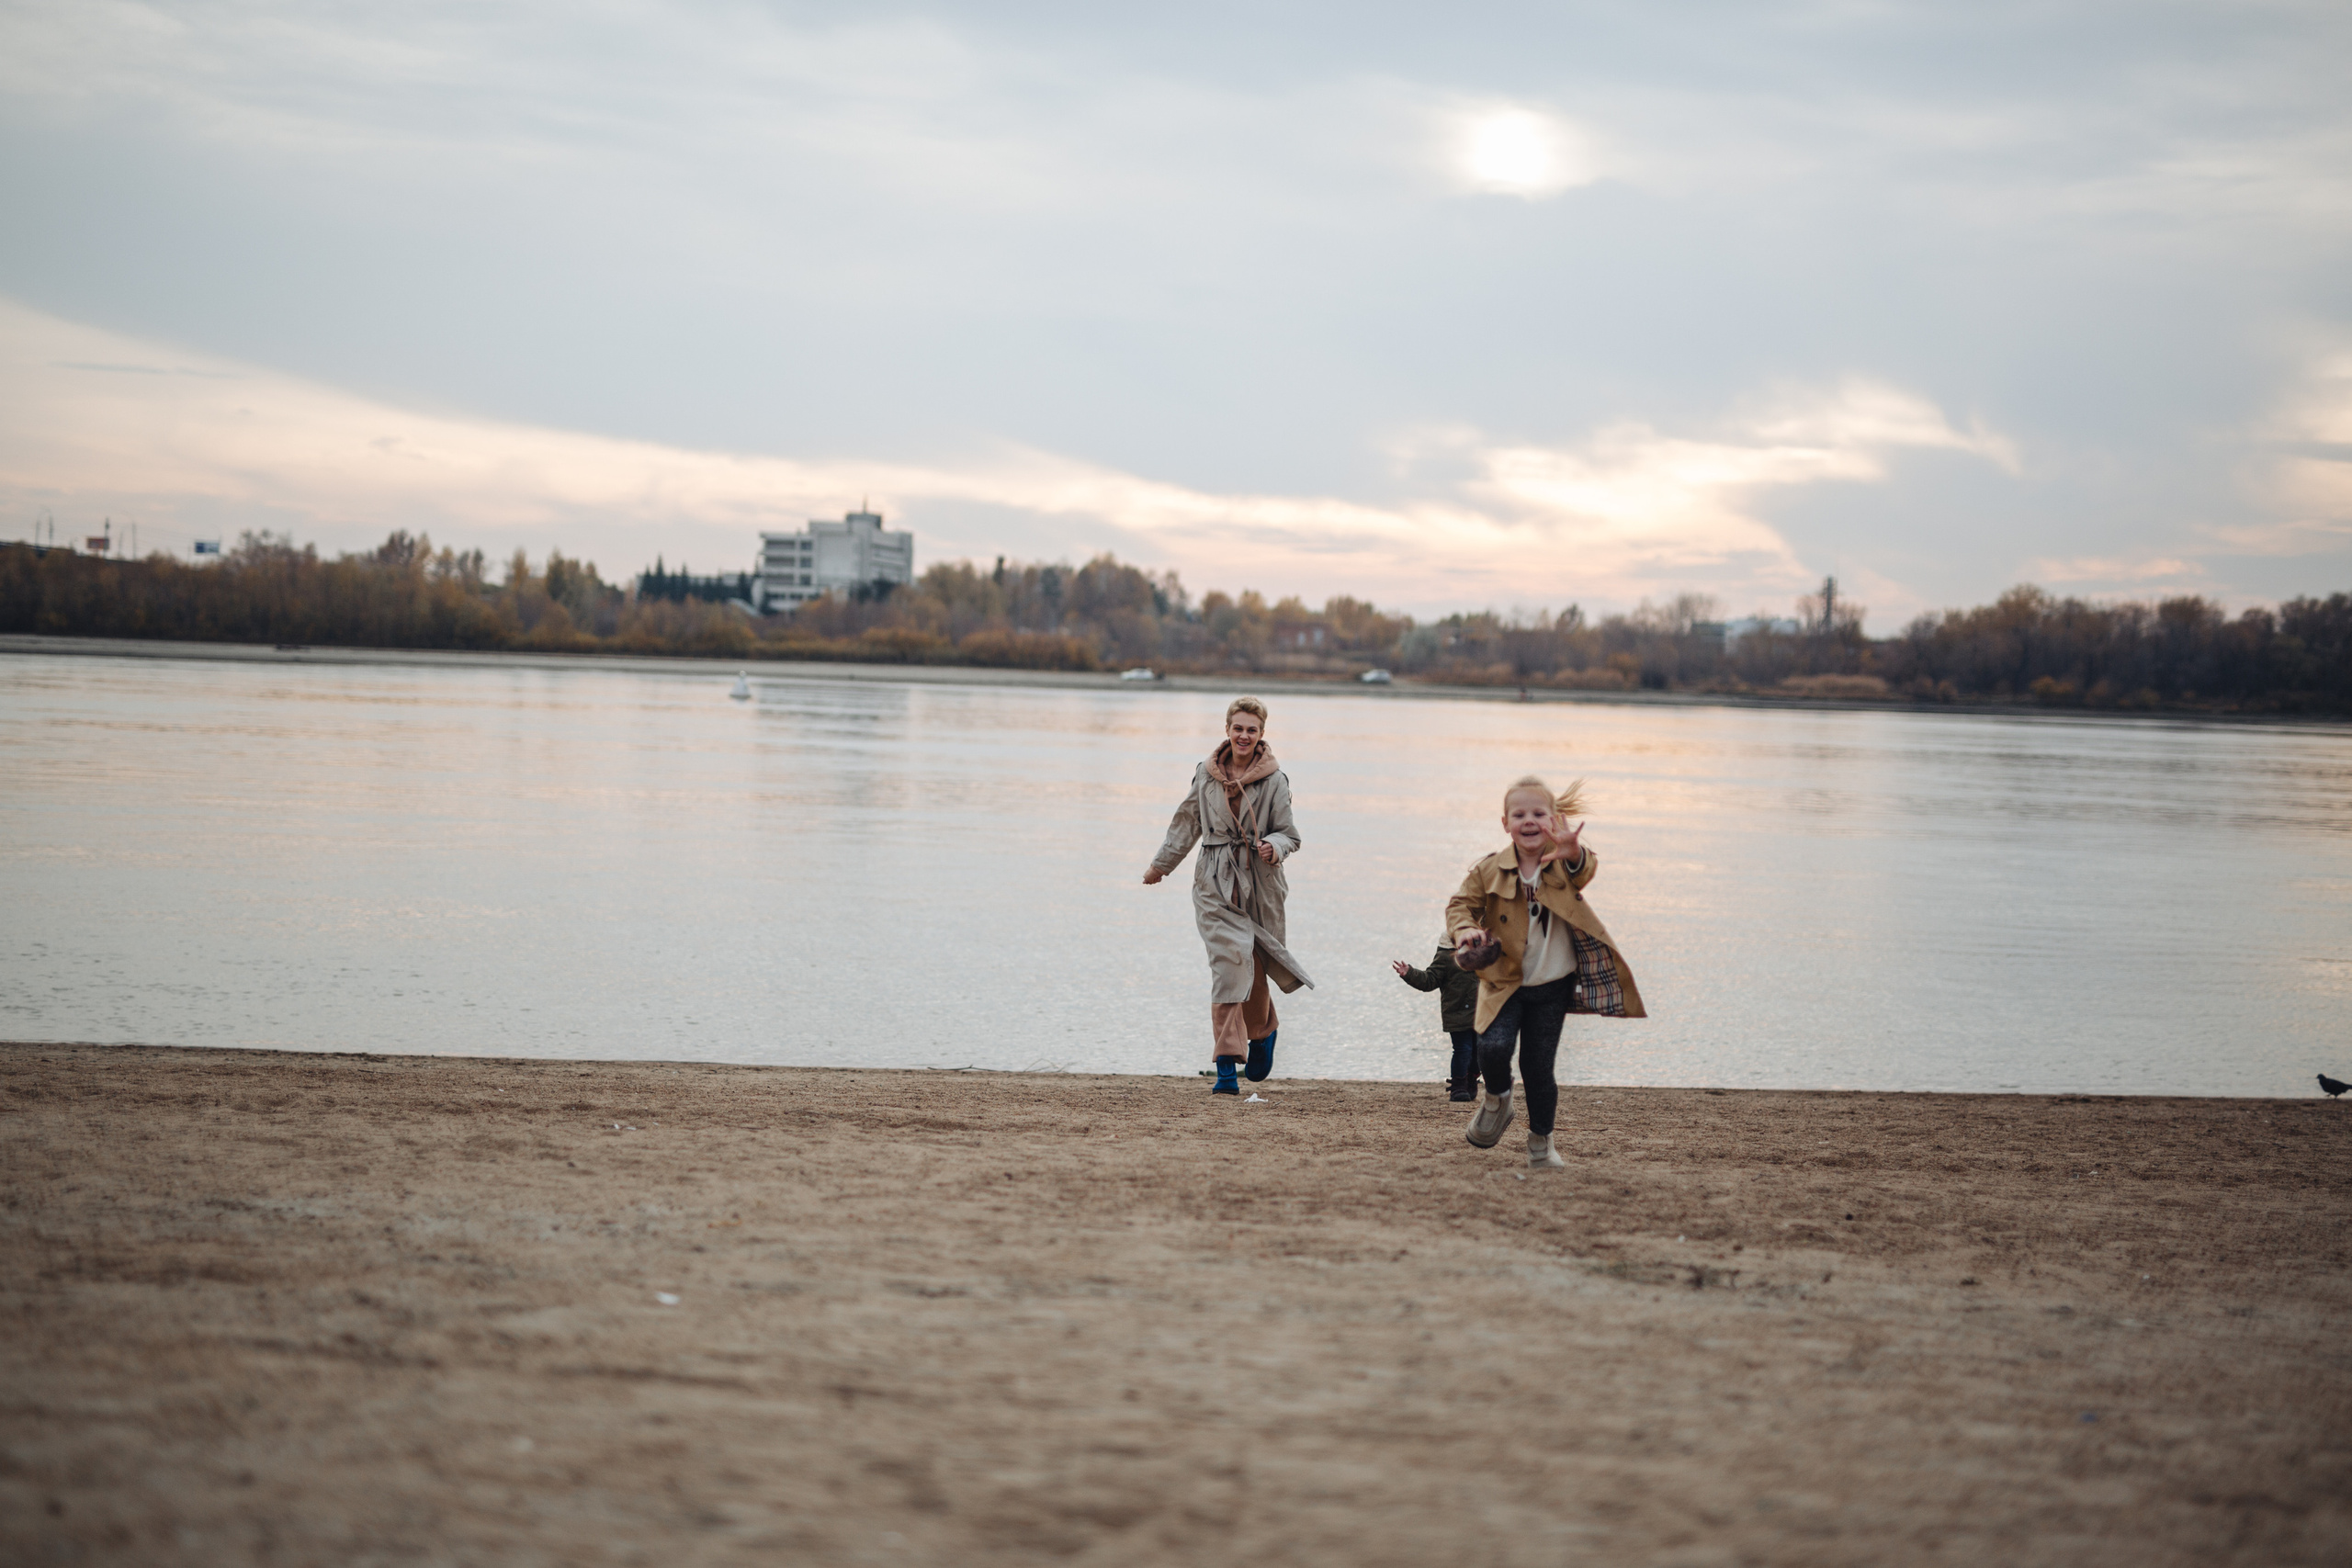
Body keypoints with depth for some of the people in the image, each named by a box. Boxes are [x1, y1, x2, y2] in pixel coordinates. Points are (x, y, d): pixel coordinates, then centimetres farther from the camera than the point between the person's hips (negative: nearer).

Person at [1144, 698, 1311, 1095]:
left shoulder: (1275, 780, -1)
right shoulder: (1207, 774, 5)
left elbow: (1289, 835, 2)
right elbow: (1187, 823, 19)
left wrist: (1273, 847, -21)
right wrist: (1160, 865, 27)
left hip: (1259, 883, 0)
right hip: (1216, 883, 0)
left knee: (1253, 970, 5)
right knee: (1229, 962, -13)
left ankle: (1263, 1032, 40)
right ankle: (1226, 1067, -14)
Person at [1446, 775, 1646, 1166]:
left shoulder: (1562, 861, -9)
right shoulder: (1491, 870, -7)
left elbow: (1584, 872, -31)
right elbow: (1460, 904, 2)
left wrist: (1574, 852, -55)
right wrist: (1466, 929, -21)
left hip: (1552, 987, 0)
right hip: (1504, 984, 0)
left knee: (1538, 1065, 4)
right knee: (1494, 1047, -21)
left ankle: (1541, 1142, 26)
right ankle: (1496, 1100, 13)